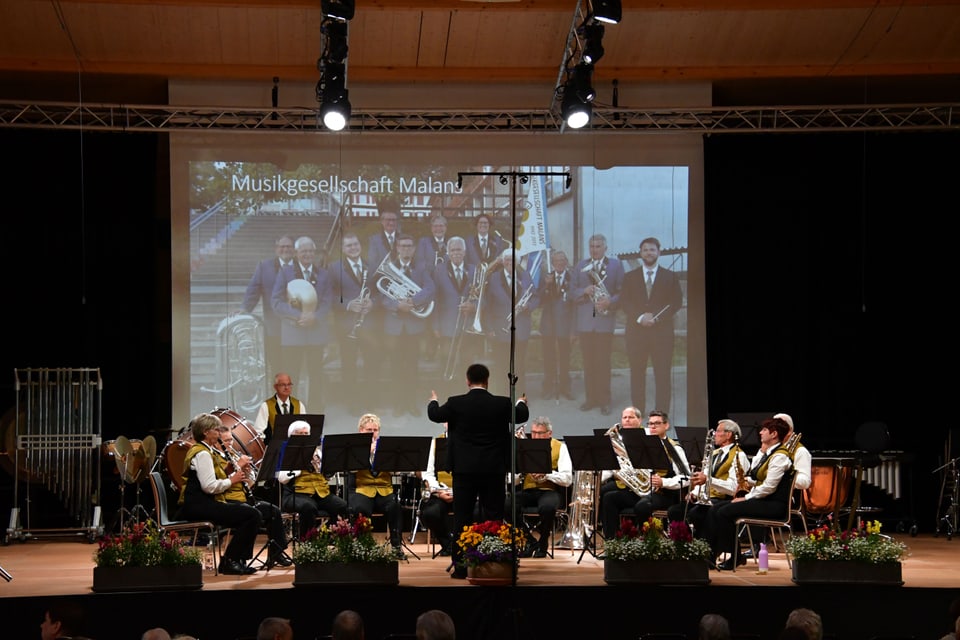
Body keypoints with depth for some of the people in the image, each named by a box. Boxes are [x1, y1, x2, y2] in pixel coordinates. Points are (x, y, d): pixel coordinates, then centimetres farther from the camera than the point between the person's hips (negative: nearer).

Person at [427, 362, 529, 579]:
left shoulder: (456, 404, -7)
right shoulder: (502, 404, -5)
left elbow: (434, 415, 11)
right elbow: (522, 415, 15)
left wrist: (433, 401, 34)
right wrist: (521, 403, 38)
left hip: (464, 469, 0)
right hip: (494, 470, 0)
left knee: (462, 518, 4)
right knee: (494, 518, 5)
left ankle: (461, 567, 3)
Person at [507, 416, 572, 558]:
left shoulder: (560, 447, 6)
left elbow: (567, 479, -4)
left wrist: (546, 473, -17)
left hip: (550, 490, -3)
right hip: (528, 490, 3)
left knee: (547, 506, -39)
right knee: (507, 504, -28)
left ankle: (543, 543, -11)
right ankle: (528, 541, -8)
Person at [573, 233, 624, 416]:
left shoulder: (615, 265, 4)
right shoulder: (581, 266, 12)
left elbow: (622, 291, -1)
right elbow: (573, 291, 7)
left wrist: (610, 301, -19)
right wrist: (584, 291, -14)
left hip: (605, 320, -3)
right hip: (584, 320, 3)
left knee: (603, 362, -3)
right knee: (588, 362, 5)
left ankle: (604, 400, 2)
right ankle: (590, 398, 12)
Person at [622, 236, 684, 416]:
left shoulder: (671, 277, 9)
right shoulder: (630, 277, 12)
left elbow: (676, 303, 1)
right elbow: (626, 303, 5)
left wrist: (656, 318, -11)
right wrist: (640, 317, -13)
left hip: (662, 332, -1)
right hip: (636, 331, 1)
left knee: (662, 374, -5)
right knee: (637, 373, 3)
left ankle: (661, 414, -3)